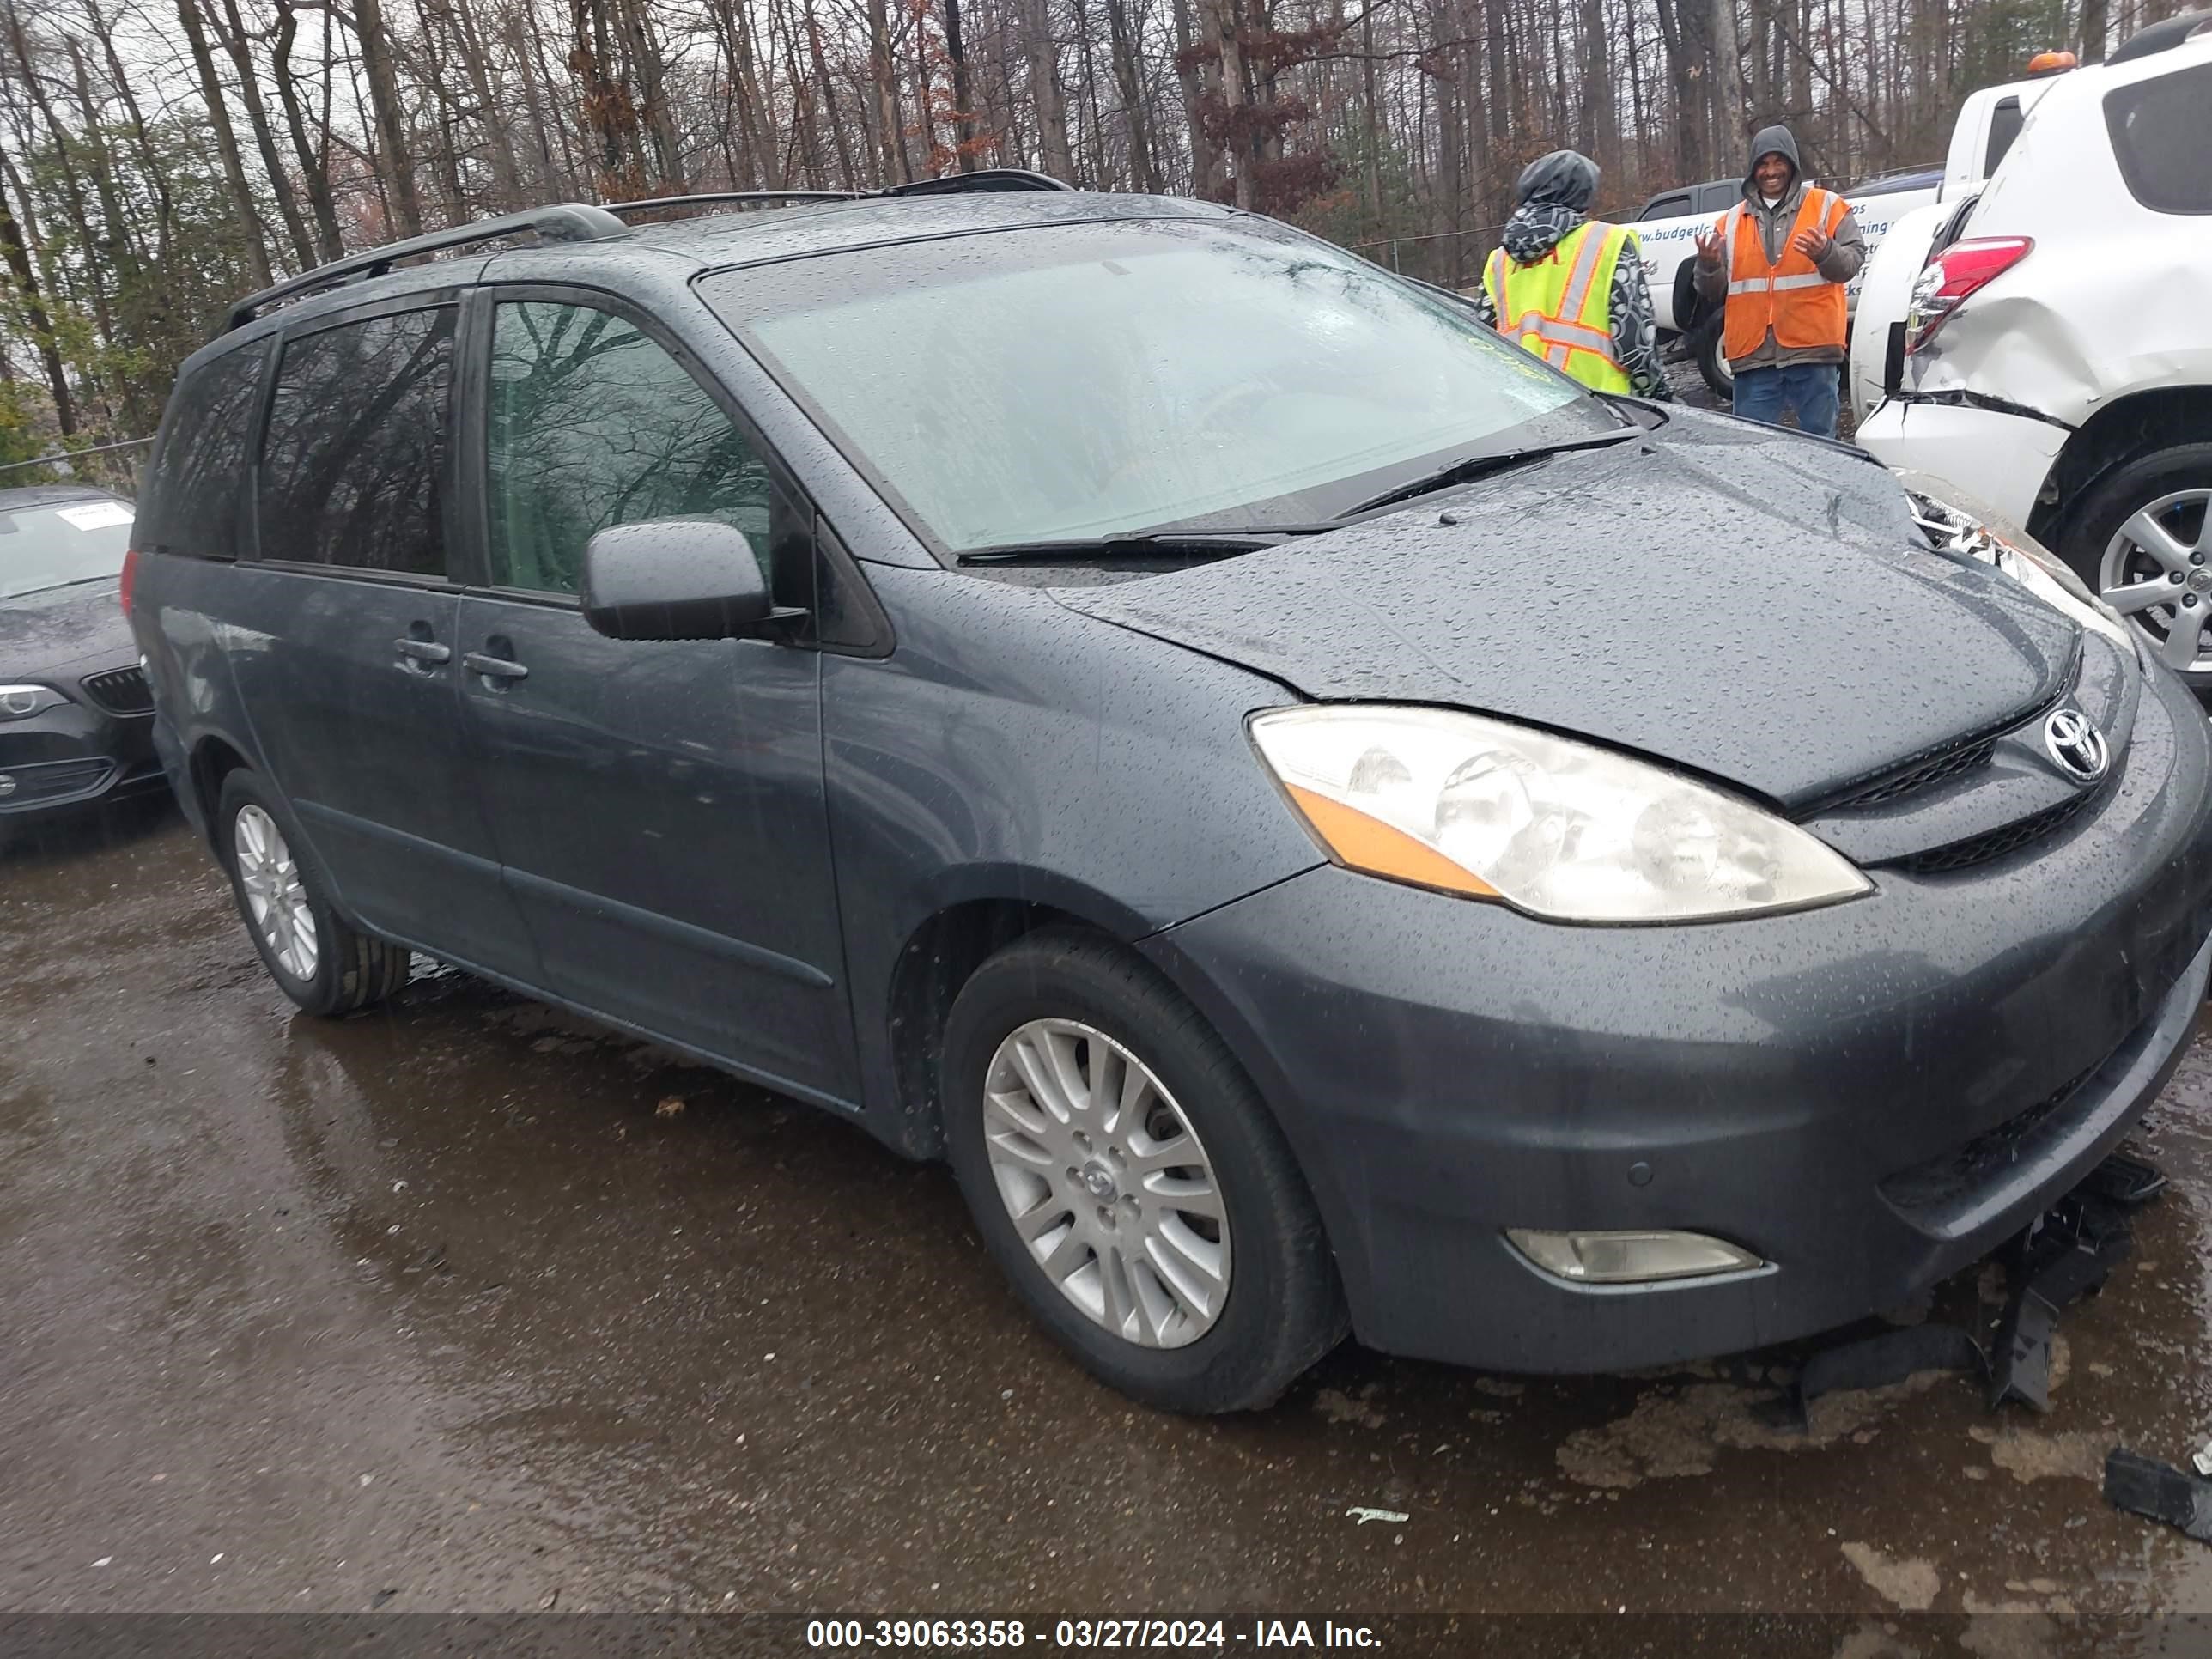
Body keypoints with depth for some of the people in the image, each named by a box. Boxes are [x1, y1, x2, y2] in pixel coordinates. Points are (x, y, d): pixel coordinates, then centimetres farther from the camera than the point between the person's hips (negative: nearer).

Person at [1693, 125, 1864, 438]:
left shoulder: (1828, 206, 8)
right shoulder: (1730, 222, 14)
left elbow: (1854, 259, -1)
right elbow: (1712, 290, 11)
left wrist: (1825, 253, -21)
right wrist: (1708, 267, -10)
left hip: (1812, 349, -2)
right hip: (1754, 355, 2)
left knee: (1820, 440, 3)